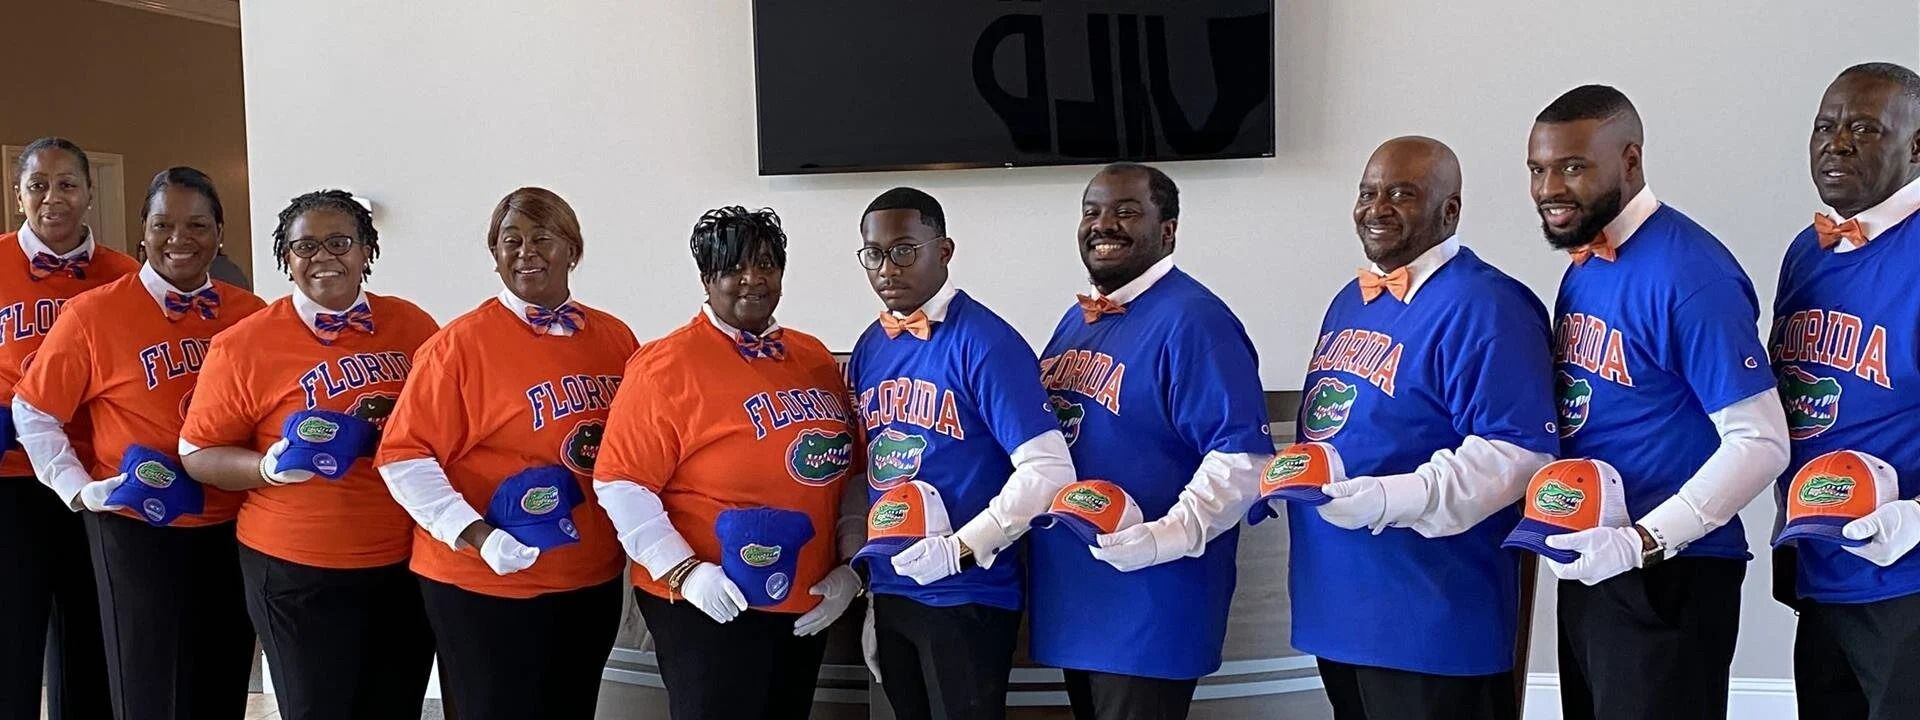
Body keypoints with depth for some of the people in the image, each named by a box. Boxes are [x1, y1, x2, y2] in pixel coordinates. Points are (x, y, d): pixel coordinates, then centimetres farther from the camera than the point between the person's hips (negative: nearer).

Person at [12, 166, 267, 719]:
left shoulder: (252, 315, 1)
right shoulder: (93, 313, -6)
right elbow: (32, 411, 2)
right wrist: (78, 489, -7)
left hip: (235, 531, 3)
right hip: (136, 532, -3)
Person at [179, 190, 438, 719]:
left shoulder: (412, 326, 1)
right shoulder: (245, 344, -8)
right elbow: (197, 453, -3)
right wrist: (271, 466, -21)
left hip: (409, 564, 3)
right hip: (297, 572, -3)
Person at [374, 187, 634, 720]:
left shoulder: (615, 338, 4)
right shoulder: (461, 343, -11)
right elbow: (404, 456, -12)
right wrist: (477, 535, -22)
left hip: (594, 582, 5)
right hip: (485, 587, -5)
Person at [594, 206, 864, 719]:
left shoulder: (814, 358, 7)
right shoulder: (668, 364, -11)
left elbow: (852, 473, 12)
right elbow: (620, 483, -13)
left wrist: (850, 563, 4)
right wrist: (684, 571, -19)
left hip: (806, 604, 6)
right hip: (710, 607, -6)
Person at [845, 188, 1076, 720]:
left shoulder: (985, 342, -15)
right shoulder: (869, 350, 6)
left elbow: (1047, 470, -19)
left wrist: (962, 549, -23)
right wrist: (862, 573, 12)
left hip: (968, 596, -6)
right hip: (889, 591, 6)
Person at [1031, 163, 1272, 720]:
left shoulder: (1193, 320, -15)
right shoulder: (1077, 320, 12)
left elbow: (1243, 456, -22)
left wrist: (1168, 535, -30)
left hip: (1150, 608, -8)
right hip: (1072, 595, 9)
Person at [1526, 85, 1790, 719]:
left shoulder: (1690, 275, -18)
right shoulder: (1582, 267, 7)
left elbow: (1760, 443, -19)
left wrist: (1641, 543, -25)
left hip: (1669, 575, -8)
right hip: (1586, 568, 8)